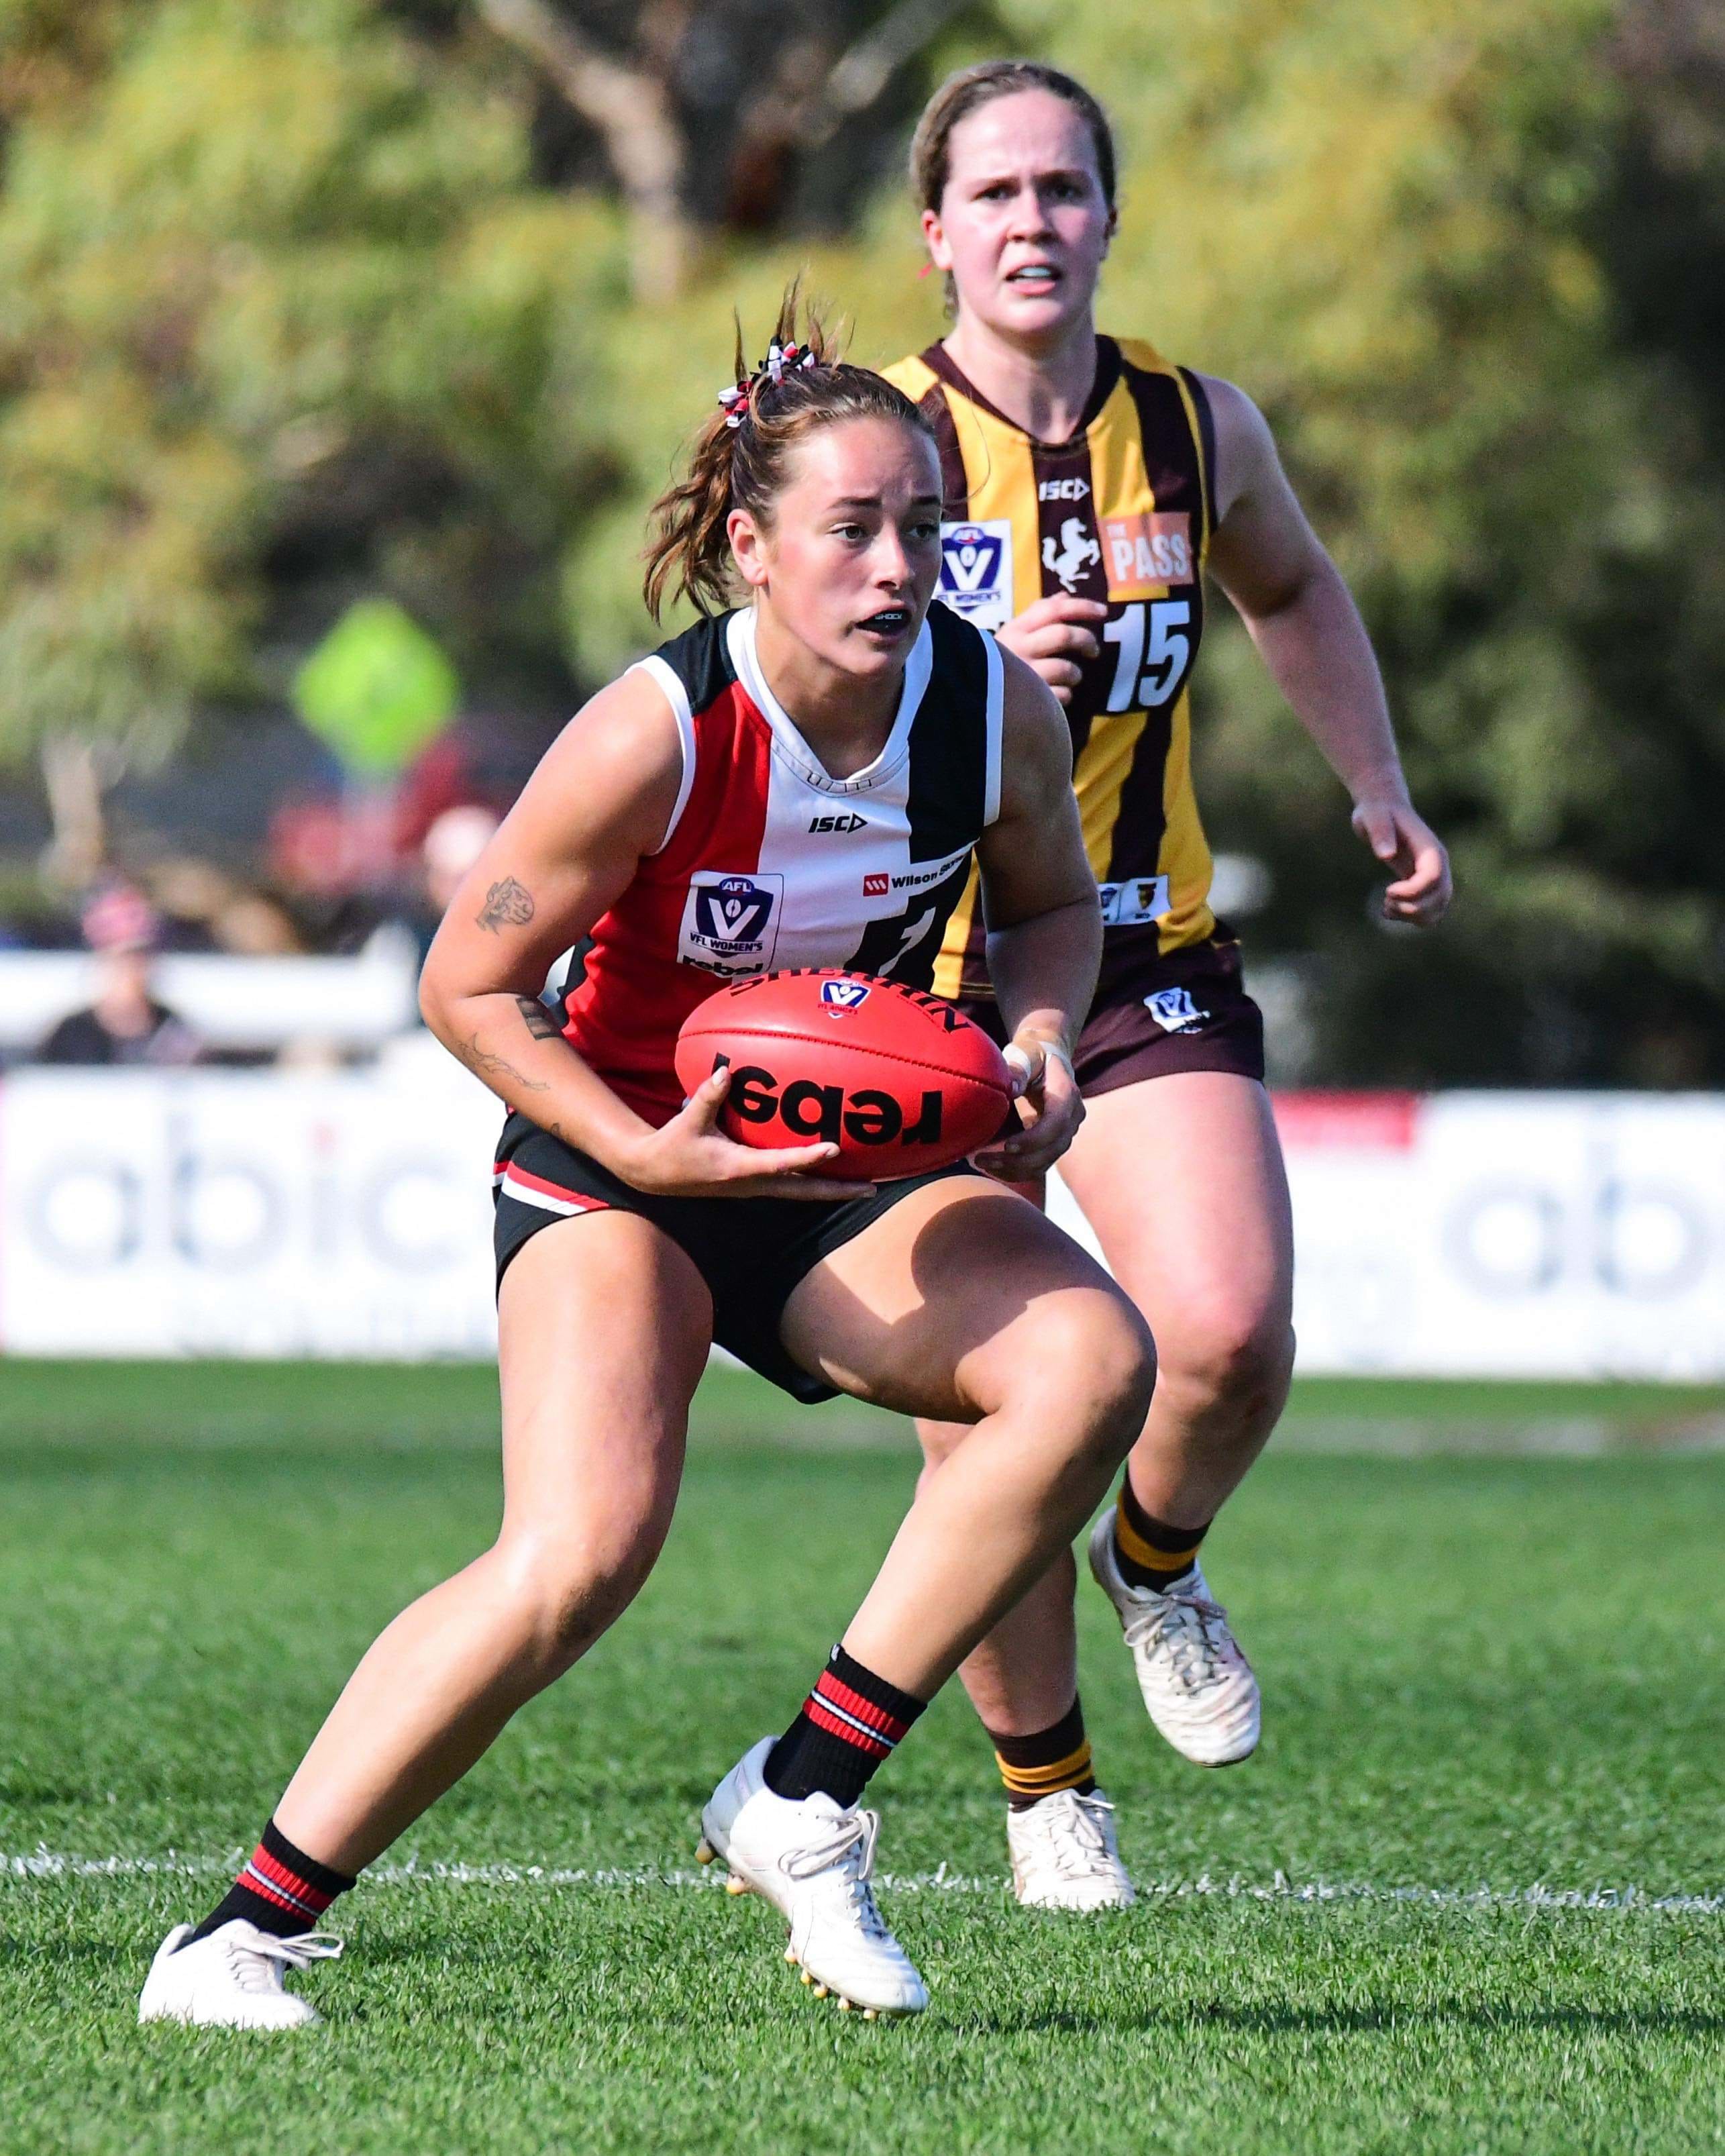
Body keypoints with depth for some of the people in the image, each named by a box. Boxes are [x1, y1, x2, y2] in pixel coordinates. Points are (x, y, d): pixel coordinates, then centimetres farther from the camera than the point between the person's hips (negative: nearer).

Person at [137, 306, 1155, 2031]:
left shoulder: (994, 707, -10)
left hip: (855, 1173, 5)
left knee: (1094, 1360, -23)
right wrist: (645, 1152, -25)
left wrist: (1038, 1049, -10)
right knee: (581, 1553, -27)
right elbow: (466, 987, -13)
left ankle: (803, 1798, -13)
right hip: (618, 1163, -5)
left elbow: (1053, 905, 12)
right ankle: (245, 1934, -15)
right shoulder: (656, 736, -23)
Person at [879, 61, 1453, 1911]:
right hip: (925, 976, -2)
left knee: (1227, 1331, -21)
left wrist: (1377, 787, 12)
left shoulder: (1200, 427, 2)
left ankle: (1157, 1561, 14)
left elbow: (1292, 590, 23)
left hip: (1149, 960, 2)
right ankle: (1044, 1787, 21)